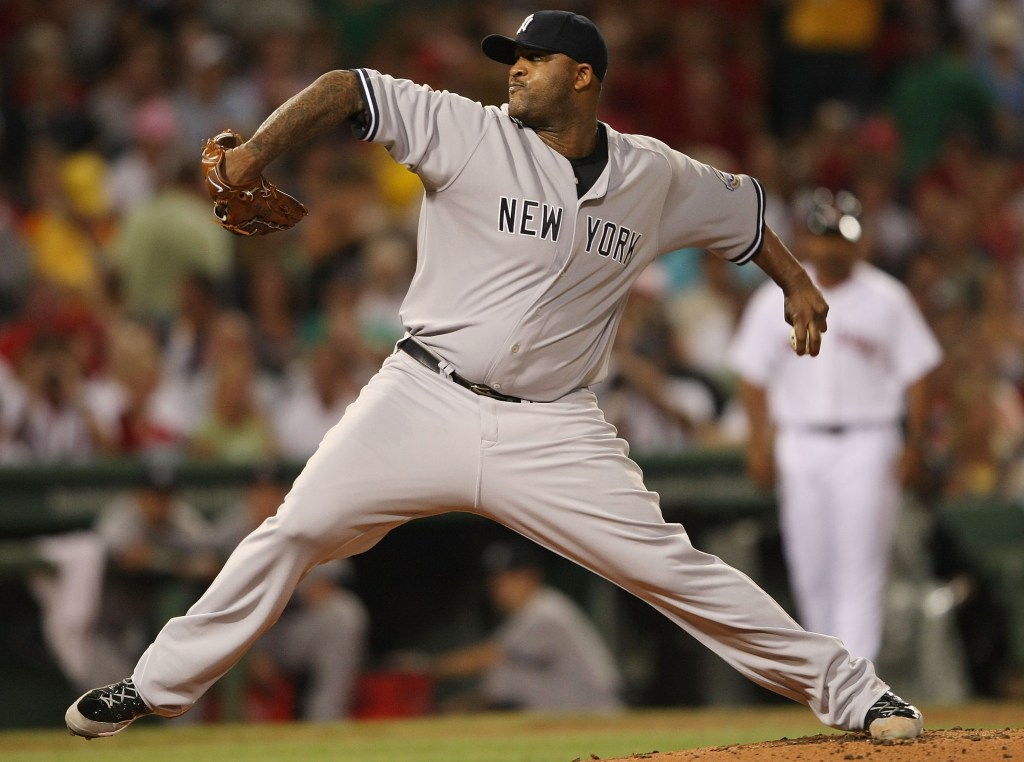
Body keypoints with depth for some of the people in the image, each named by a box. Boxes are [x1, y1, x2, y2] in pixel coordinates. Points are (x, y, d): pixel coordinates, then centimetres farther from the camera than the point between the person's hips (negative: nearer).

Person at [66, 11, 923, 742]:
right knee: (293, 532, -4)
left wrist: (796, 283, 17)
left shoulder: (656, 178, 5)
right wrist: (256, 148, -24)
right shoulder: (469, 133, -4)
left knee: (668, 566, -6)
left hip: (553, 433, 0)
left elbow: (740, 209, 24)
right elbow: (348, 91, -10)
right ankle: (158, 685, 9)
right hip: (424, 404, 0)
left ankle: (847, 689, 2)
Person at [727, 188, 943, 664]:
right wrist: (759, 441, -1)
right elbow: (753, 374, 8)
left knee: (860, 568, -10)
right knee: (809, 567, 5)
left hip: (866, 444, -2)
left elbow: (916, 373, 3)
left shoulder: (886, 299, 1)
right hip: (800, 442, 2)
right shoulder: (777, 300, 6)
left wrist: (916, 444, -5)